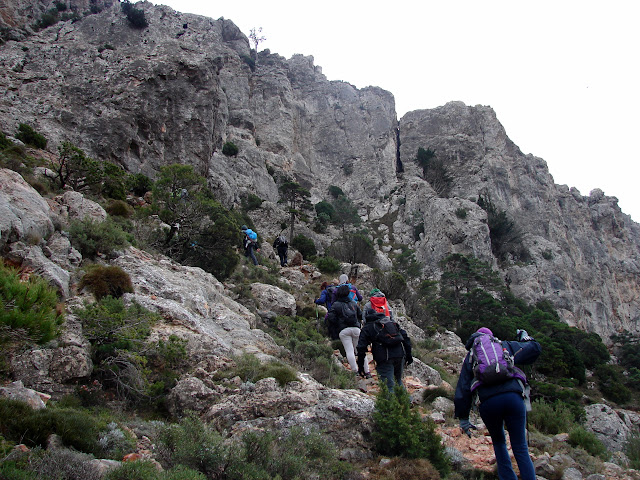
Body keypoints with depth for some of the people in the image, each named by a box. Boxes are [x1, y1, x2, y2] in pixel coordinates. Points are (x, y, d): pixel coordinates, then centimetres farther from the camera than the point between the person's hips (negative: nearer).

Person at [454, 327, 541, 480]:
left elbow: (463, 388, 18)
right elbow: (535, 349, 25)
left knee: (499, 442, 24)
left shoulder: (470, 356, 24)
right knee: (520, 448, 7)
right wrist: (525, 338, 47)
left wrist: (463, 417, 20)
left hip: (488, 402, 0)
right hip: (513, 397, 0)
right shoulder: (505, 346, 24)